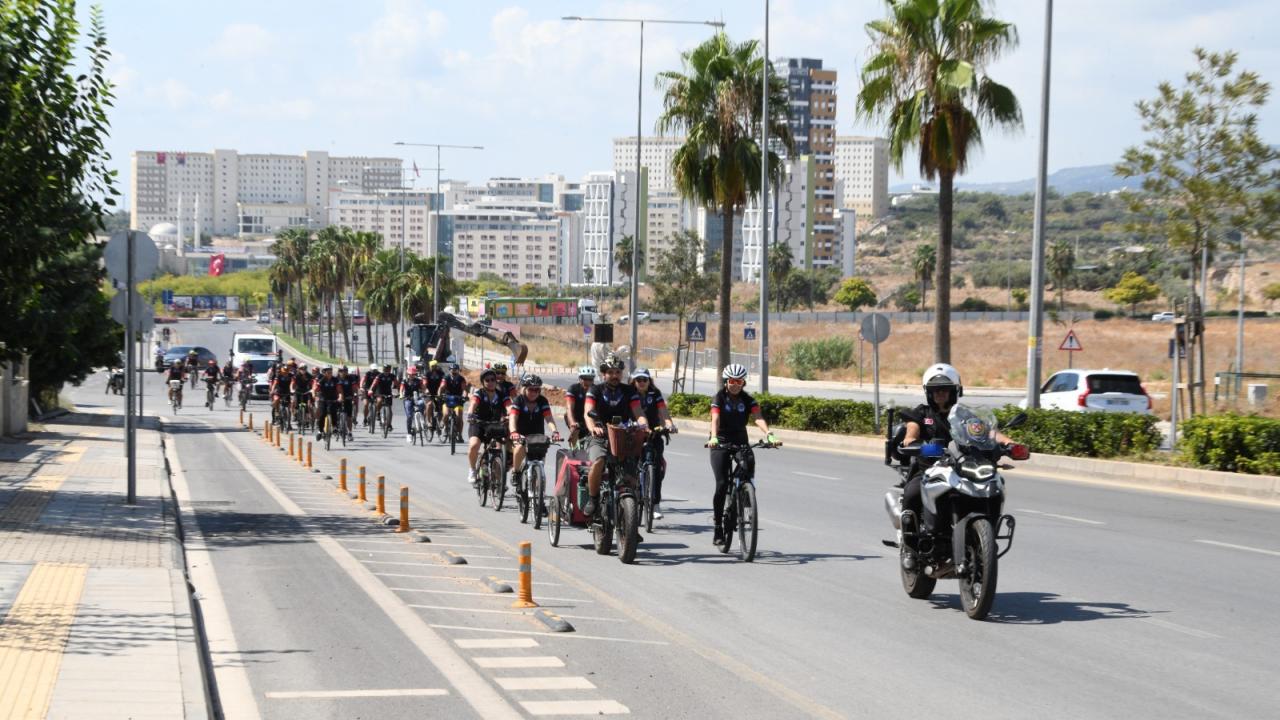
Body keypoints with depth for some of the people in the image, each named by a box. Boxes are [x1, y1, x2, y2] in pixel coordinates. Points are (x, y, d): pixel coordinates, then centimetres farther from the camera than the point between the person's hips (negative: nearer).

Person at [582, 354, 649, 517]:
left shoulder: (629, 391, 5)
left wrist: (644, 426, -29)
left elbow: (638, 413, -6)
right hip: (600, 438, -2)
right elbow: (588, 414, -15)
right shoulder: (596, 391, 0)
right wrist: (593, 428, -37)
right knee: (598, 462, -32)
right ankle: (592, 499, -15)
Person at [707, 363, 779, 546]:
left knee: (750, 461, -26)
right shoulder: (719, 398, -7)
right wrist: (713, 437, -42)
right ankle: (718, 526, -4)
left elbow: (758, 418, -17)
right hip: (721, 443, -3)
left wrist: (769, 434, -36)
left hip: (741, 442, 3)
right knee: (722, 484, -14)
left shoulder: (748, 400, -1)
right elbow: (715, 419, -22)